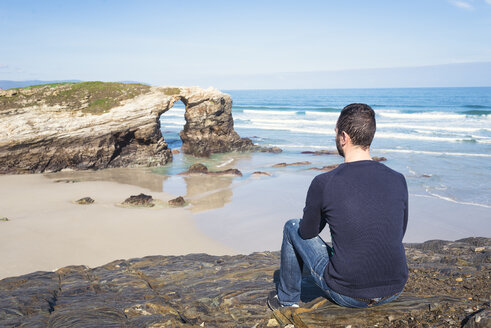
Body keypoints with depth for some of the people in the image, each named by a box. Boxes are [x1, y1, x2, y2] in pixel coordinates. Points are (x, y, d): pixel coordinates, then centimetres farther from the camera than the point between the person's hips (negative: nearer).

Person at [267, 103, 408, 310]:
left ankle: (287, 300, 32)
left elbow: (308, 233, 0)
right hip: (395, 291, 4)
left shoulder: (323, 184, -16)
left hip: (347, 295, -4)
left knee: (292, 227, 16)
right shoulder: (398, 181, -5)